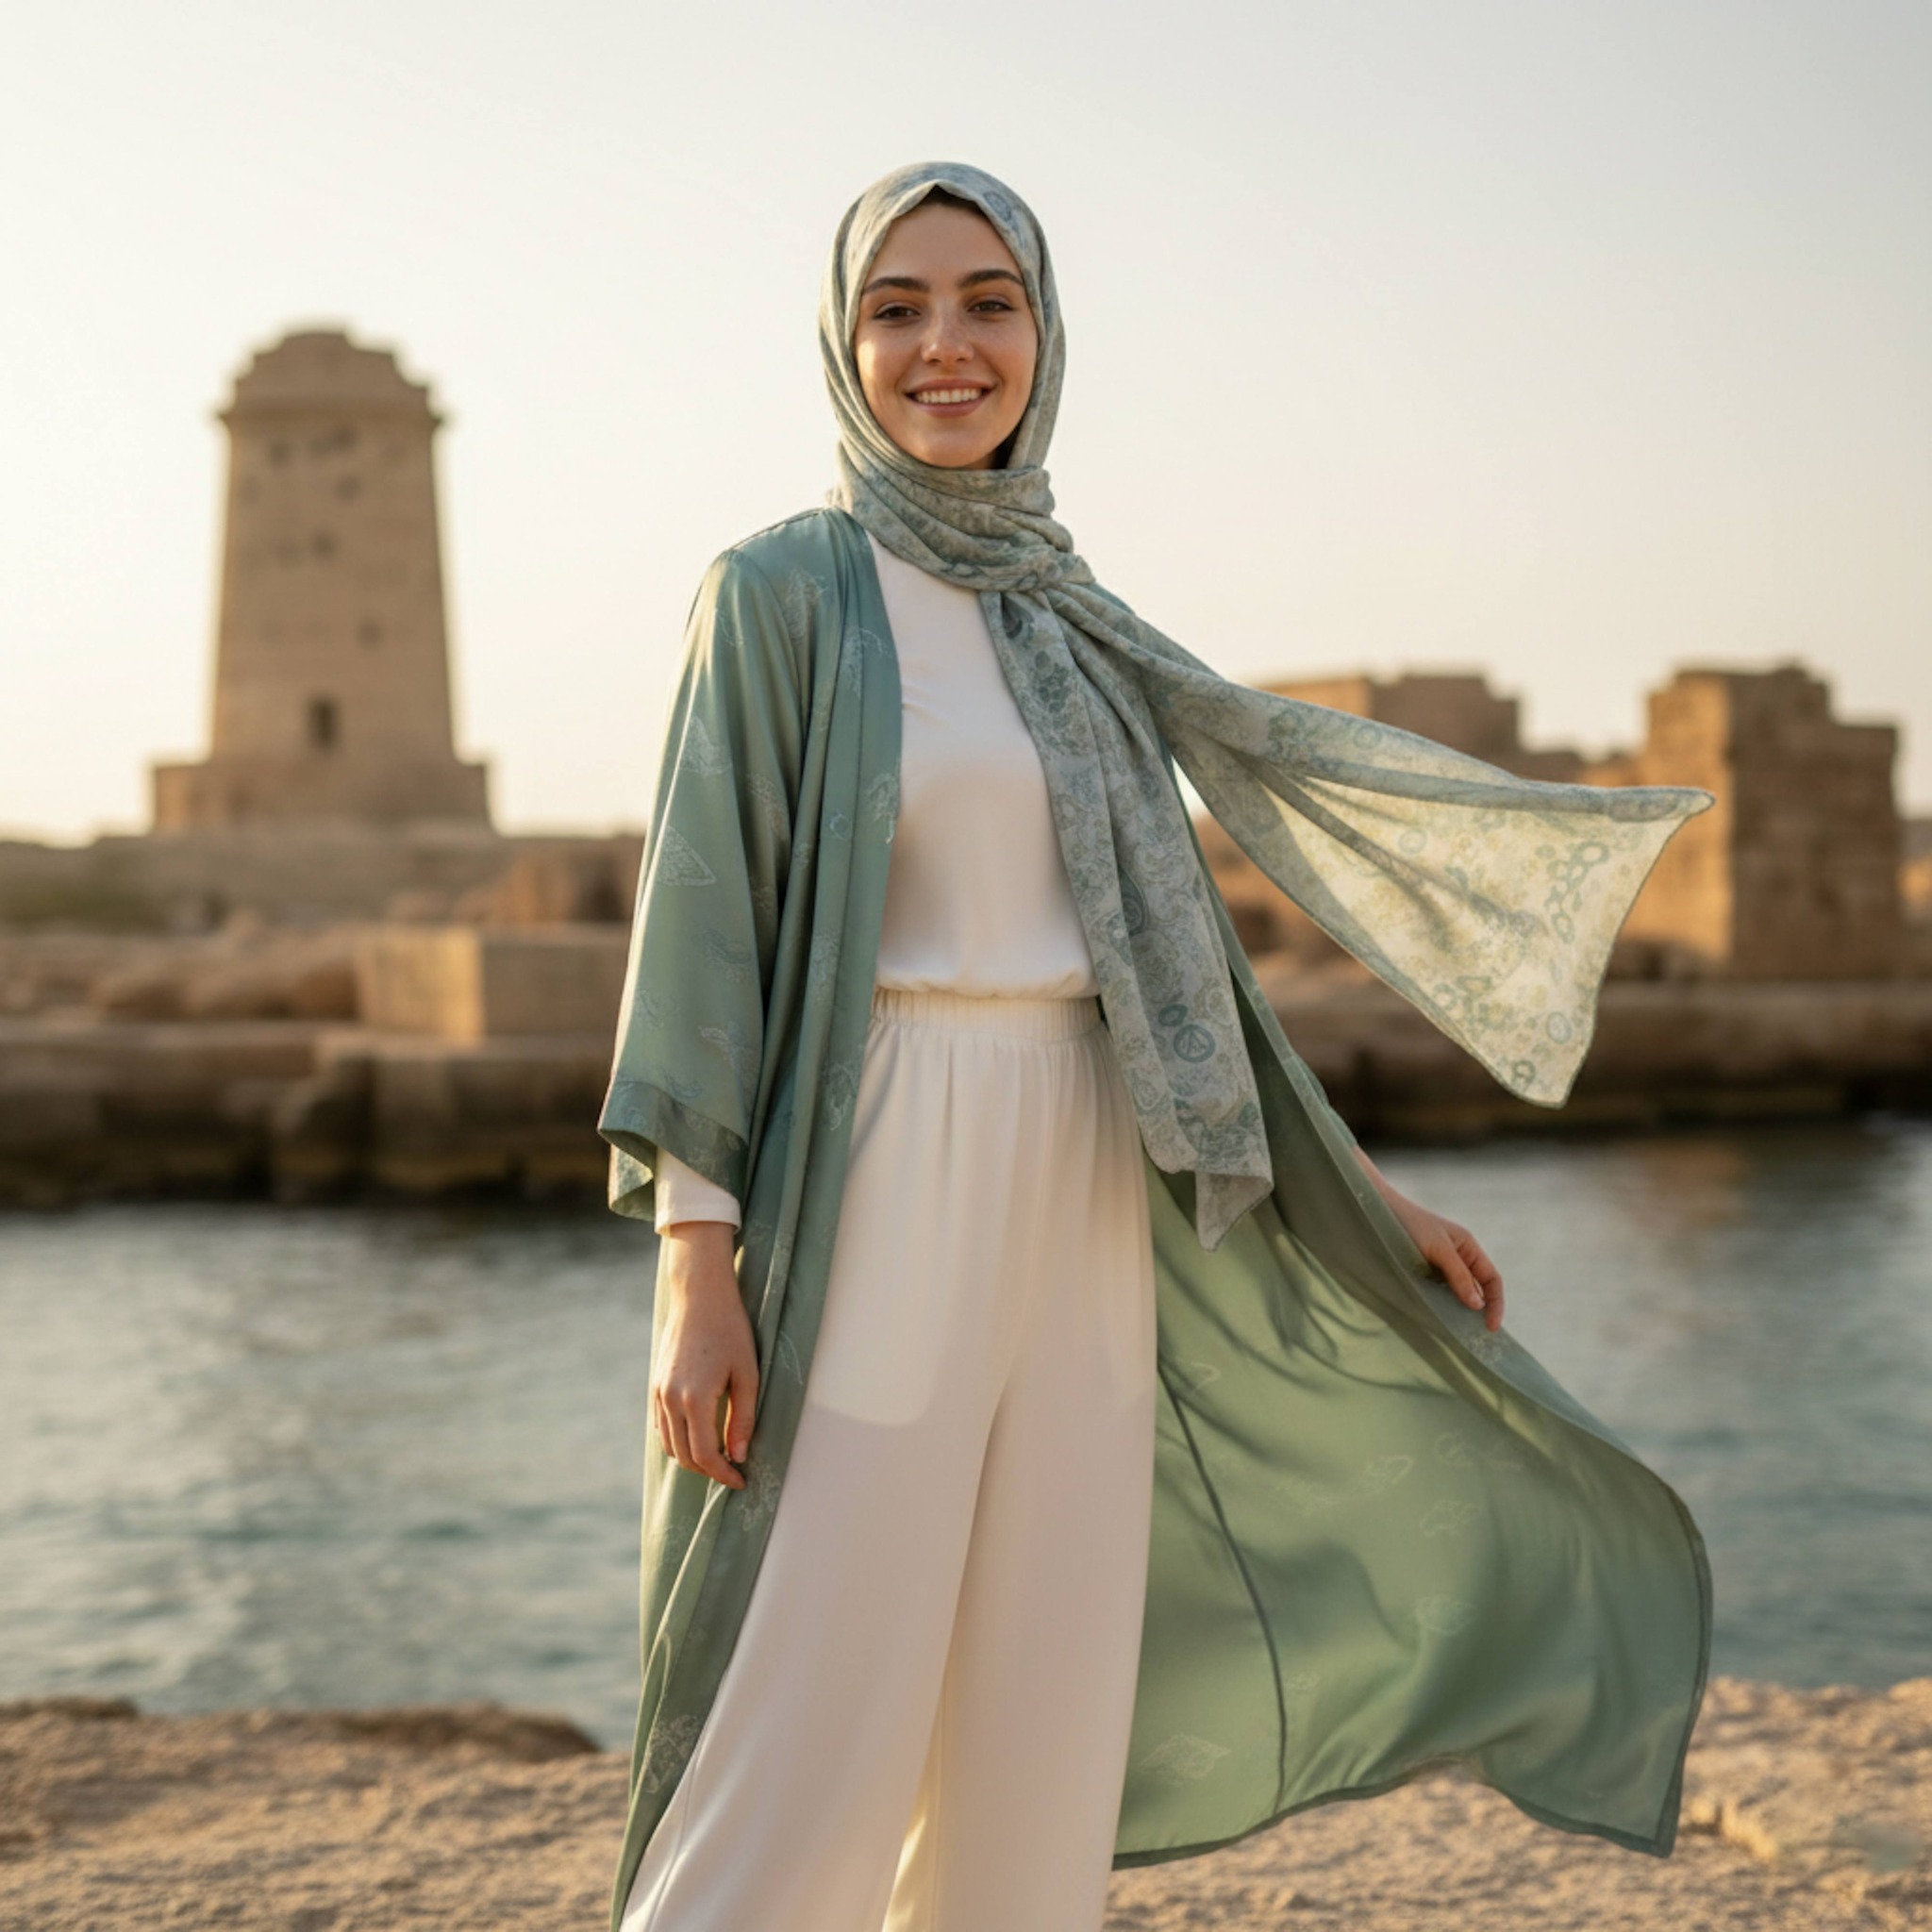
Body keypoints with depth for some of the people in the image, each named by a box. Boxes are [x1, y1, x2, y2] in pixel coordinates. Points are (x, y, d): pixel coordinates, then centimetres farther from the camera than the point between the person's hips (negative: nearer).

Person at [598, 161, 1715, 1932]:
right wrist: (694, 1262, -18)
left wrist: (1360, 1192, 19)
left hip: (1079, 1208, 6)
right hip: (872, 1205, -6)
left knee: (1042, 1744, 7)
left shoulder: (1075, 630, 14)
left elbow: (1162, 942, 18)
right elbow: (705, 911, -9)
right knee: (806, 1771, -9)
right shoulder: (783, 591, -3)